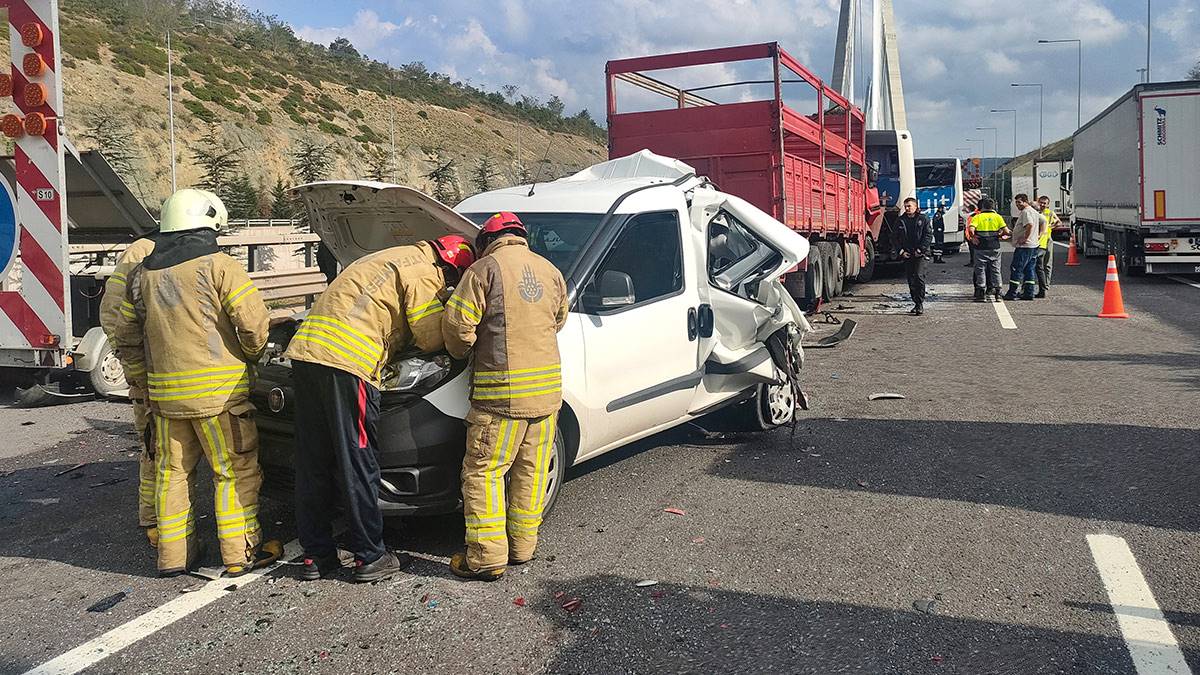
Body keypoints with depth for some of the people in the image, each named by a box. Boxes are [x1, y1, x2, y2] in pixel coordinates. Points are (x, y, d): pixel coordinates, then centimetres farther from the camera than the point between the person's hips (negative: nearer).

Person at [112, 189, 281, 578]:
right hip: (218, 391, -6)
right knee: (235, 472, 3)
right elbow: (254, 323, -11)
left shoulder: (143, 275, 12)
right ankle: (242, 553, 8)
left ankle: (173, 555, 21)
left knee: (173, 472, 15)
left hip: (165, 391, 6)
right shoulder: (218, 267, -7)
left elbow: (126, 341, 16)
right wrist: (250, 356, 8)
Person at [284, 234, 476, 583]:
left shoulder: (395, 259, 29)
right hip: (346, 360, -9)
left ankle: (316, 556, 18)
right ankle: (370, 558, 9)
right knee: (358, 463, -1)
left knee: (313, 464, 11)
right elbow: (431, 338, -2)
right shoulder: (424, 271, 0)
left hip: (307, 346, 9)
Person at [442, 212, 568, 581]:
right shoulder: (550, 271, 12)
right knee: (531, 471, 14)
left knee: (483, 472, 3)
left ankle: (487, 557, 4)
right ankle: (522, 547, 24)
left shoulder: (486, 269, -6)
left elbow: (458, 324, -10)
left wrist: (460, 351, 10)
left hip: (501, 391, -6)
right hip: (547, 389, 6)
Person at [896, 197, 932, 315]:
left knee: (919, 277, -14)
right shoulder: (900, 220, 10)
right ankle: (916, 303, 16)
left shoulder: (923, 219, 1)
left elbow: (929, 235, -3)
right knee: (911, 279, 7)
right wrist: (901, 251, -1)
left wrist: (920, 249, -11)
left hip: (920, 254, -4)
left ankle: (920, 304, -9)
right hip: (906, 255, 4)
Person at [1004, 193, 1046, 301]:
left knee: (1016, 269, -6)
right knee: (1030, 270, 10)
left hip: (1024, 246, -10)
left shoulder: (1025, 212, -14)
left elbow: (1030, 225, -28)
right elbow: (1043, 221, 25)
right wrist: (1039, 235, 18)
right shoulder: (1034, 211, 18)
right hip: (1033, 245, 10)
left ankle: (1012, 293, -5)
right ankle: (1028, 293, 11)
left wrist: (1025, 238, -21)